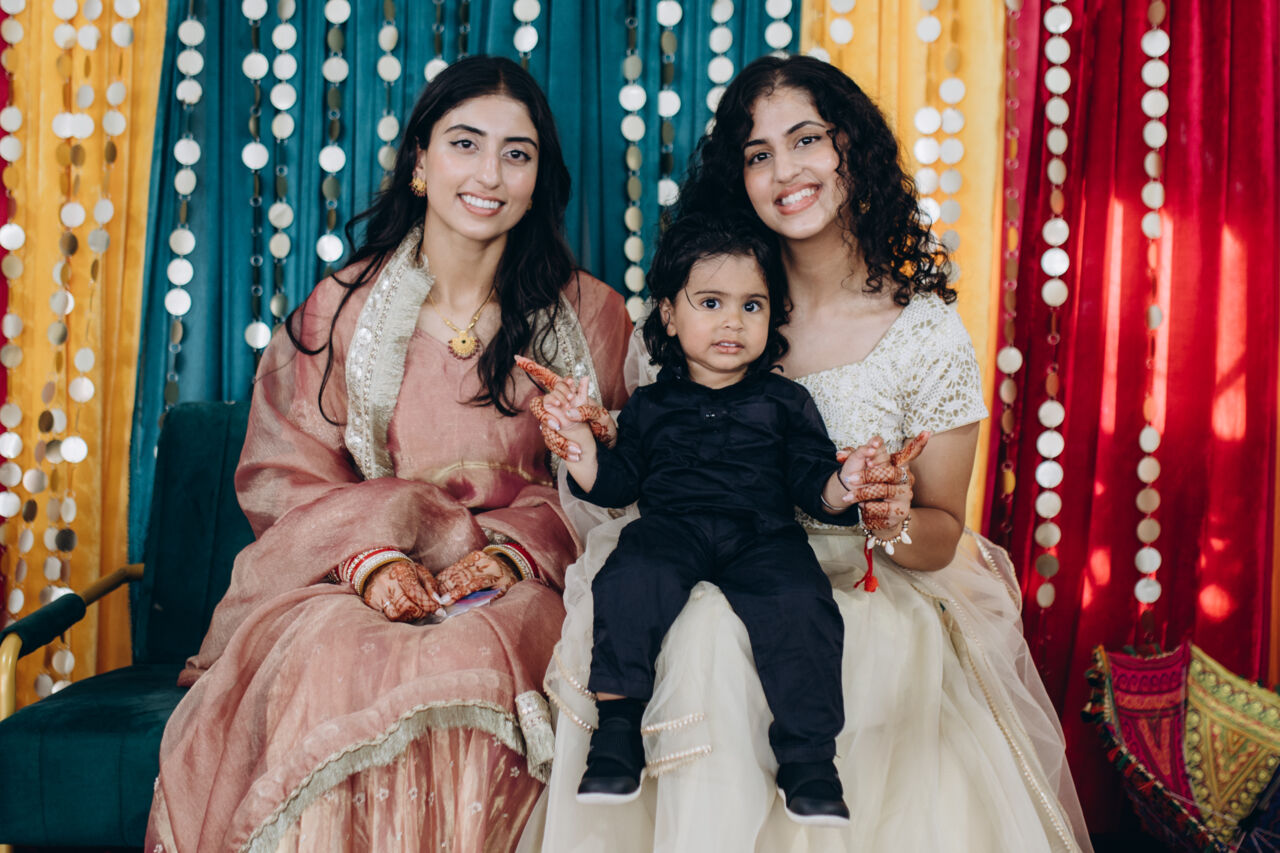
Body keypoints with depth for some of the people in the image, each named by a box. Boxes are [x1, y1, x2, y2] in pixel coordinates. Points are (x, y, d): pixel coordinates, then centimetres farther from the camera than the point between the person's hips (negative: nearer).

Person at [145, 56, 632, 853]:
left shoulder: (591, 315, 6)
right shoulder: (341, 308, 7)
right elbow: (283, 477, 5)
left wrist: (516, 549, -13)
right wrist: (370, 555, -13)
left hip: (519, 585, 0)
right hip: (349, 583, 1)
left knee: (477, 665, -33)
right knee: (335, 662, -32)